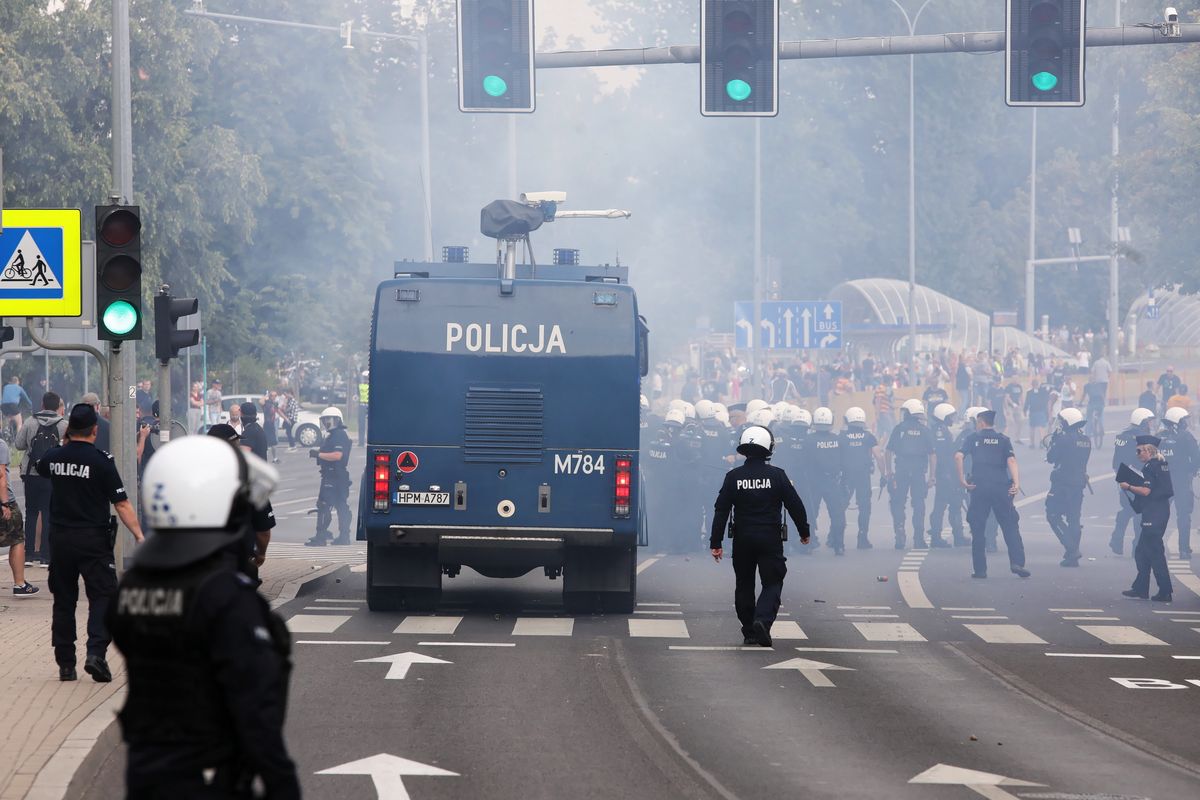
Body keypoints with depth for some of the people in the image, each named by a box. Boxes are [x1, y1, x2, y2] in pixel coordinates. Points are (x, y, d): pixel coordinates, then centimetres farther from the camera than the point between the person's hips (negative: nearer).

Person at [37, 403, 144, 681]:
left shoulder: (54, 457, 0)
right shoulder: (101, 461, -12)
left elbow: (40, 468, 27)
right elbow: (121, 504, -14)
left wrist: (65, 444, 23)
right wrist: (139, 535, -13)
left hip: (60, 539, 4)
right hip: (93, 539, -4)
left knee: (63, 600, 11)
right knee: (103, 597, 0)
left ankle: (65, 663, 13)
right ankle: (96, 652, -19)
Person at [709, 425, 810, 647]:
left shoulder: (733, 477, -2)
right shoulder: (777, 475, -6)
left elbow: (721, 511, -2)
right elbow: (795, 506, -2)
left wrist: (716, 543, 2)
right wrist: (804, 531, 14)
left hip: (742, 539, 2)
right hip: (770, 538, -2)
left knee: (744, 585, 14)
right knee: (772, 583, 3)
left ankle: (749, 631, 16)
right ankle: (762, 620, -21)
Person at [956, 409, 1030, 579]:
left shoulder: (973, 438, 8)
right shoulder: (1003, 439, 11)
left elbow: (959, 456, -8)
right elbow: (1011, 460, -5)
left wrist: (962, 479, -5)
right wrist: (1016, 482, -13)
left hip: (978, 487, -1)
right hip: (1001, 487, 1)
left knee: (977, 529, 6)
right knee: (1010, 527, 6)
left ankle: (980, 569, 4)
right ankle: (1017, 563, -9)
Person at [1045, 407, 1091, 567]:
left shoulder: (1064, 439, -16)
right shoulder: (1086, 440, 7)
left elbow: (1051, 457, -9)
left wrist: (1053, 440, 4)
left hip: (1062, 484, -7)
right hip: (1079, 483, 7)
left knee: (1054, 515, -1)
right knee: (1073, 518, 12)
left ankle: (1071, 548, -15)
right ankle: (1072, 556, 12)